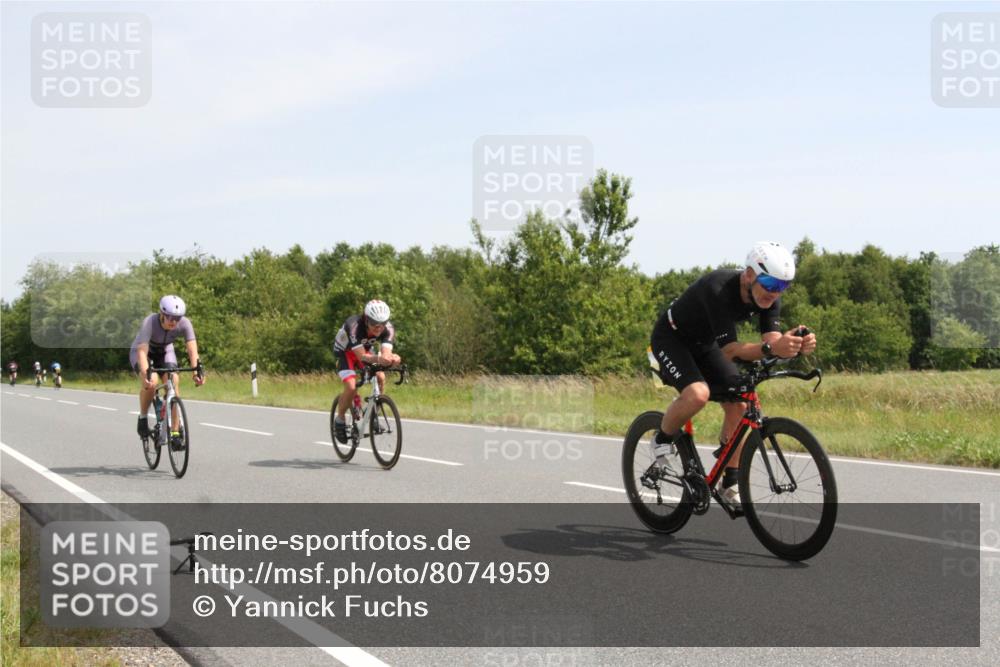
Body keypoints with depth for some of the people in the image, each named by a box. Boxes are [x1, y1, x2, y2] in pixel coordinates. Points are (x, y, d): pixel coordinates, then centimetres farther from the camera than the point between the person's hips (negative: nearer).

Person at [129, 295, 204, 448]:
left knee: (174, 384, -19)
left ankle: (175, 433, -12)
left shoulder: (185, 324, -28)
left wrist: (197, 372, -49)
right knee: (150, 383, -31)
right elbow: (142, 351, -44)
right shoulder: (150, 322, -37)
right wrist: (146, 375, -59)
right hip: (141, 351, -3)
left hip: (165, 352, 3)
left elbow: (192, 349, -33)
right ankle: (142, 418, -5)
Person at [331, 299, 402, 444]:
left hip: (364, 349, 4)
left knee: (380, 377, -20)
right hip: (345, 352, -4)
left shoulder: (387, 328, -27)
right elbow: (361, 356, -43)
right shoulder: (354, 325, -39)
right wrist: (378, 358, -63)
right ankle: (340, 419, 0)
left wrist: (392, 358, -61)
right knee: (351, 387, -24)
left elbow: (386, 352, -37)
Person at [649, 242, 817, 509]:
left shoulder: (769, 297, -16)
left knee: (738, 404, -7)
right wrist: (770, 348, -55)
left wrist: (797, 346, -44)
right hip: (671, 338, -7)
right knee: (698, 393, -32)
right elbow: (728, 349, -39)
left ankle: (729, 485, 5)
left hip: (704, 344, 7)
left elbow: (771, 341, -22)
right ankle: (663, 439, -3)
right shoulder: (718, 289, -38)